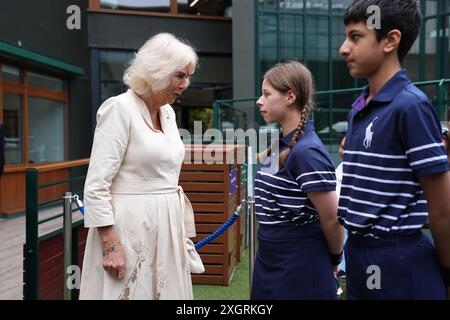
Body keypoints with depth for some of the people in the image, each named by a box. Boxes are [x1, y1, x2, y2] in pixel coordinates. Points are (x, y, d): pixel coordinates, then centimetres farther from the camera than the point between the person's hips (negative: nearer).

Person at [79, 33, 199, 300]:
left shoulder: (168, 112, 11)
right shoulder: (119, 108, -12)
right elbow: (96, 185, -16)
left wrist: (181, 231, 17)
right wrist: (110, 243, -19)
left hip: (167, 226, 7)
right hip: (130, 227, -7)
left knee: (168, 291, 14)